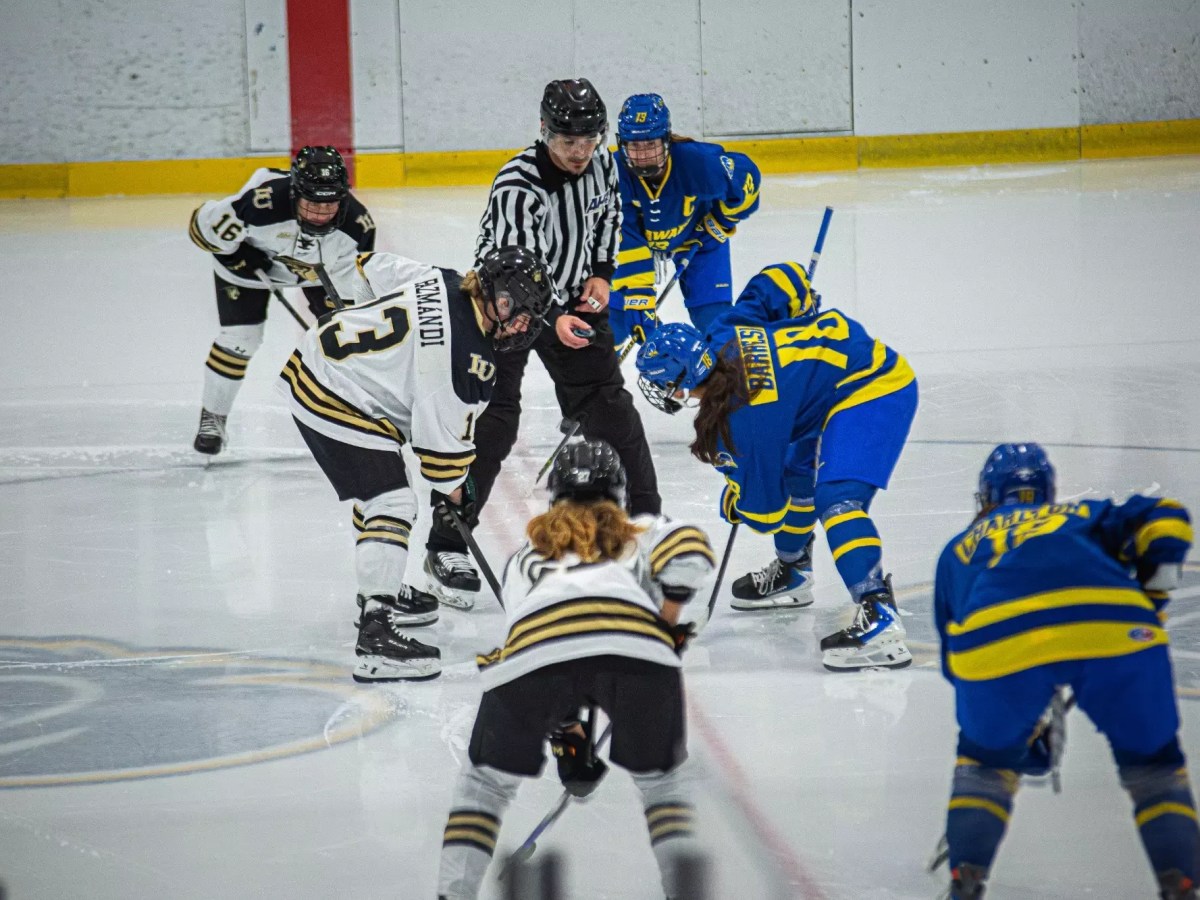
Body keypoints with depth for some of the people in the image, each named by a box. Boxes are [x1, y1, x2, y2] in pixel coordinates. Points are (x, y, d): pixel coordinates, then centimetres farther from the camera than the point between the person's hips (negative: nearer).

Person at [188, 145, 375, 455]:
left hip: (316, 265, 3)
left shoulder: (356, 223, -33)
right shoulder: (263, 204, -44)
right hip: (247, 257, -3)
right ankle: (213, 416, 13)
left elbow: (348, 288, -20)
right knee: (239, 335, -9)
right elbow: (204, 224, -28)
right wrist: (242, 261, -28)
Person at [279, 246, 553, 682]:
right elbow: (442, 433, -16)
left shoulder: (442, 282, 0)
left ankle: (379, 590, 47)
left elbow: (374, 266, 17)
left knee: (380, 484, 27)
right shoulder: (466, 355, -23)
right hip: (335, 400, -11)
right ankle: (375, 636, -23)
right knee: (391, 503, -15)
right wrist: (452, 496, -1)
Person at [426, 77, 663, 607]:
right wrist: (554, 320, -47)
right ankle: (448, 547, -9)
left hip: (573, 296, 6)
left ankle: (645, 518, 22)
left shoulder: (600, 163, -10)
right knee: (492, 420, -12)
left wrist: (601, 273, 1)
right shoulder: (517, 187, -31)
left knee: (608, 402, 8)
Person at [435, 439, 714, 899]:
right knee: (659, 781, 23)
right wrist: (668, 625, 19)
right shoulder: (642, 532, 36)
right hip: (635, 647, -1)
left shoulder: (525, 556, 41)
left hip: (533, 649, 1)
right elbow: (688, 549, 10)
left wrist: (567, 740, 42)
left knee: (485, 781, 23)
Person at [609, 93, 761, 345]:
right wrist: (637, 298, -43)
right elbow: (625, 245, -36)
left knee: (716, 323, -9)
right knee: (612, 319, -6)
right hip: (636, 241, 0)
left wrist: (724, 220, -7)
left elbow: (746, 174, -16)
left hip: (696, 237, 0)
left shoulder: (696, 160, -36)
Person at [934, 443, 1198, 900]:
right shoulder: (1086, 517, 39)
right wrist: (1152, 595, 25)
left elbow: (957, 660, 39)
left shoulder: (959, 549, 41)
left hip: (996, 639, 0)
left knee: (987, 760, 28)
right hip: (1114, 623, 0)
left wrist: (1025, 732, 46)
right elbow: (1163, 519, 20)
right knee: (1153, 762, 20)